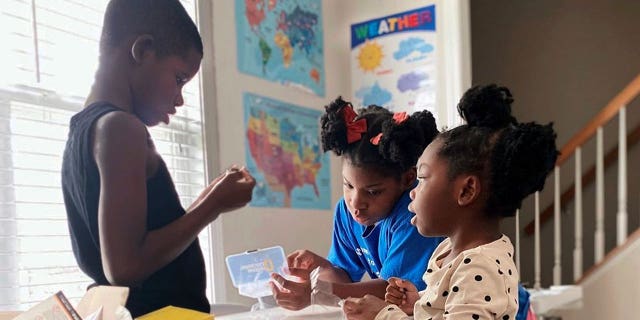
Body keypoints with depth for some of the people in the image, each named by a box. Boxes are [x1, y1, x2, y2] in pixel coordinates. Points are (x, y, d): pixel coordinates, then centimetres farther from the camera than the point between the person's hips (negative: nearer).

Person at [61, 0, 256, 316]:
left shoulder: (82, 130, 12)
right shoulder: (120, 127, -17)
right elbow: (124, 267, -23)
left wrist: (208, 198, 15)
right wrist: (214, 205, -14)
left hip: (135, 308, 9)